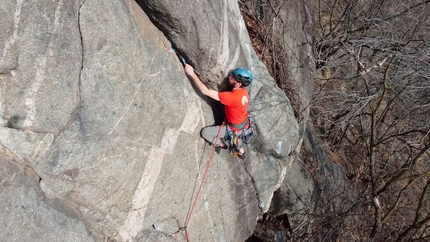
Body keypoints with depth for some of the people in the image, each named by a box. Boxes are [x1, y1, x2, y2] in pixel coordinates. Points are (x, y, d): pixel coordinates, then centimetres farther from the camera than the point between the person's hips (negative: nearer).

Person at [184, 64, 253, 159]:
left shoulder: (232, 97, -39)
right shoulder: (243, 91, -12)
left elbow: (206, 91, -38)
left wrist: (192, 74, -36)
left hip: (236, 128, -8)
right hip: (243, 123, 8)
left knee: (205, 132, -4)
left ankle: (226, 144, 16)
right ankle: (240, 149, 49)